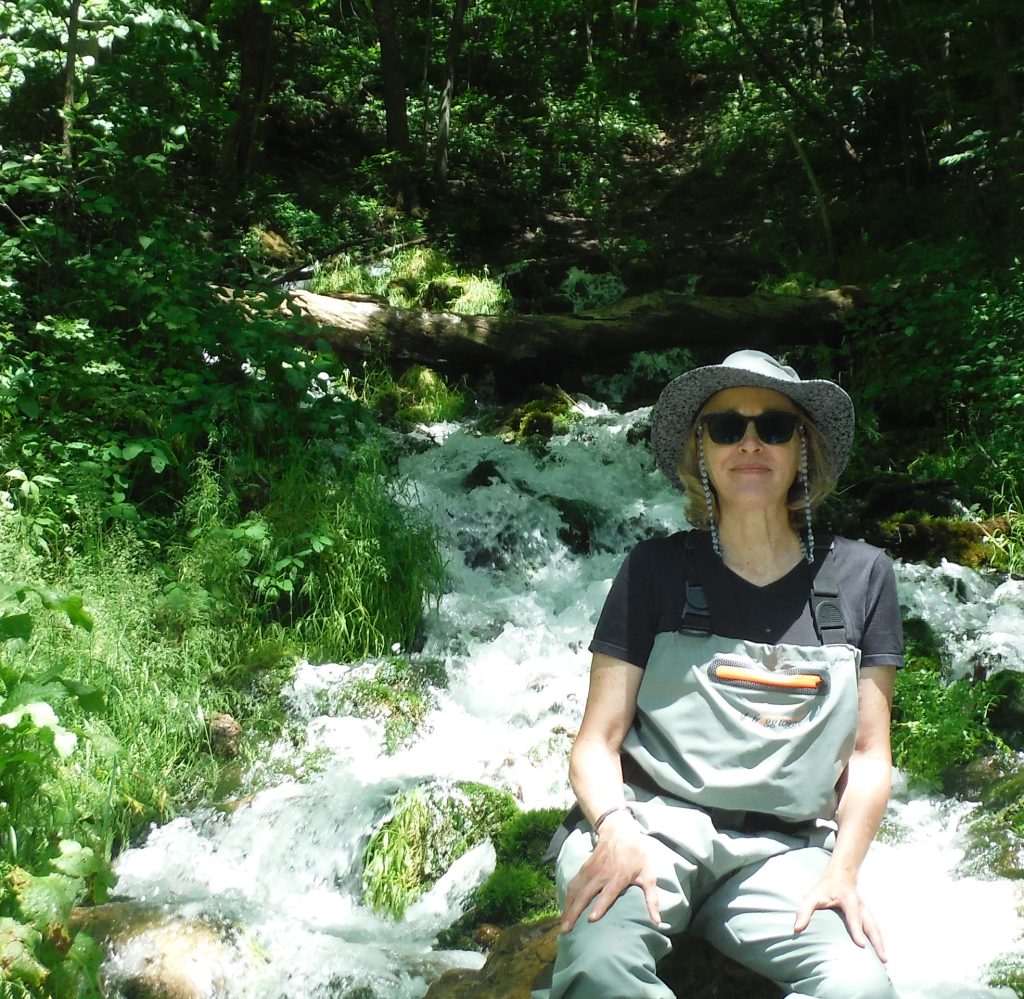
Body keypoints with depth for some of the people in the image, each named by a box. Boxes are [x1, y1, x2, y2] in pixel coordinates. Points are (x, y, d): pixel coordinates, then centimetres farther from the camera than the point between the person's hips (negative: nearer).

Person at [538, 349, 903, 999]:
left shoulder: (859, 576, 10)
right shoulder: (657, 569, 5)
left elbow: (869, 754, 10)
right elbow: (597, 743, 1)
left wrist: (842, 869, -6)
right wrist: (615, 832, -19)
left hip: (780, 853, 3)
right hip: (650, 821, -2)